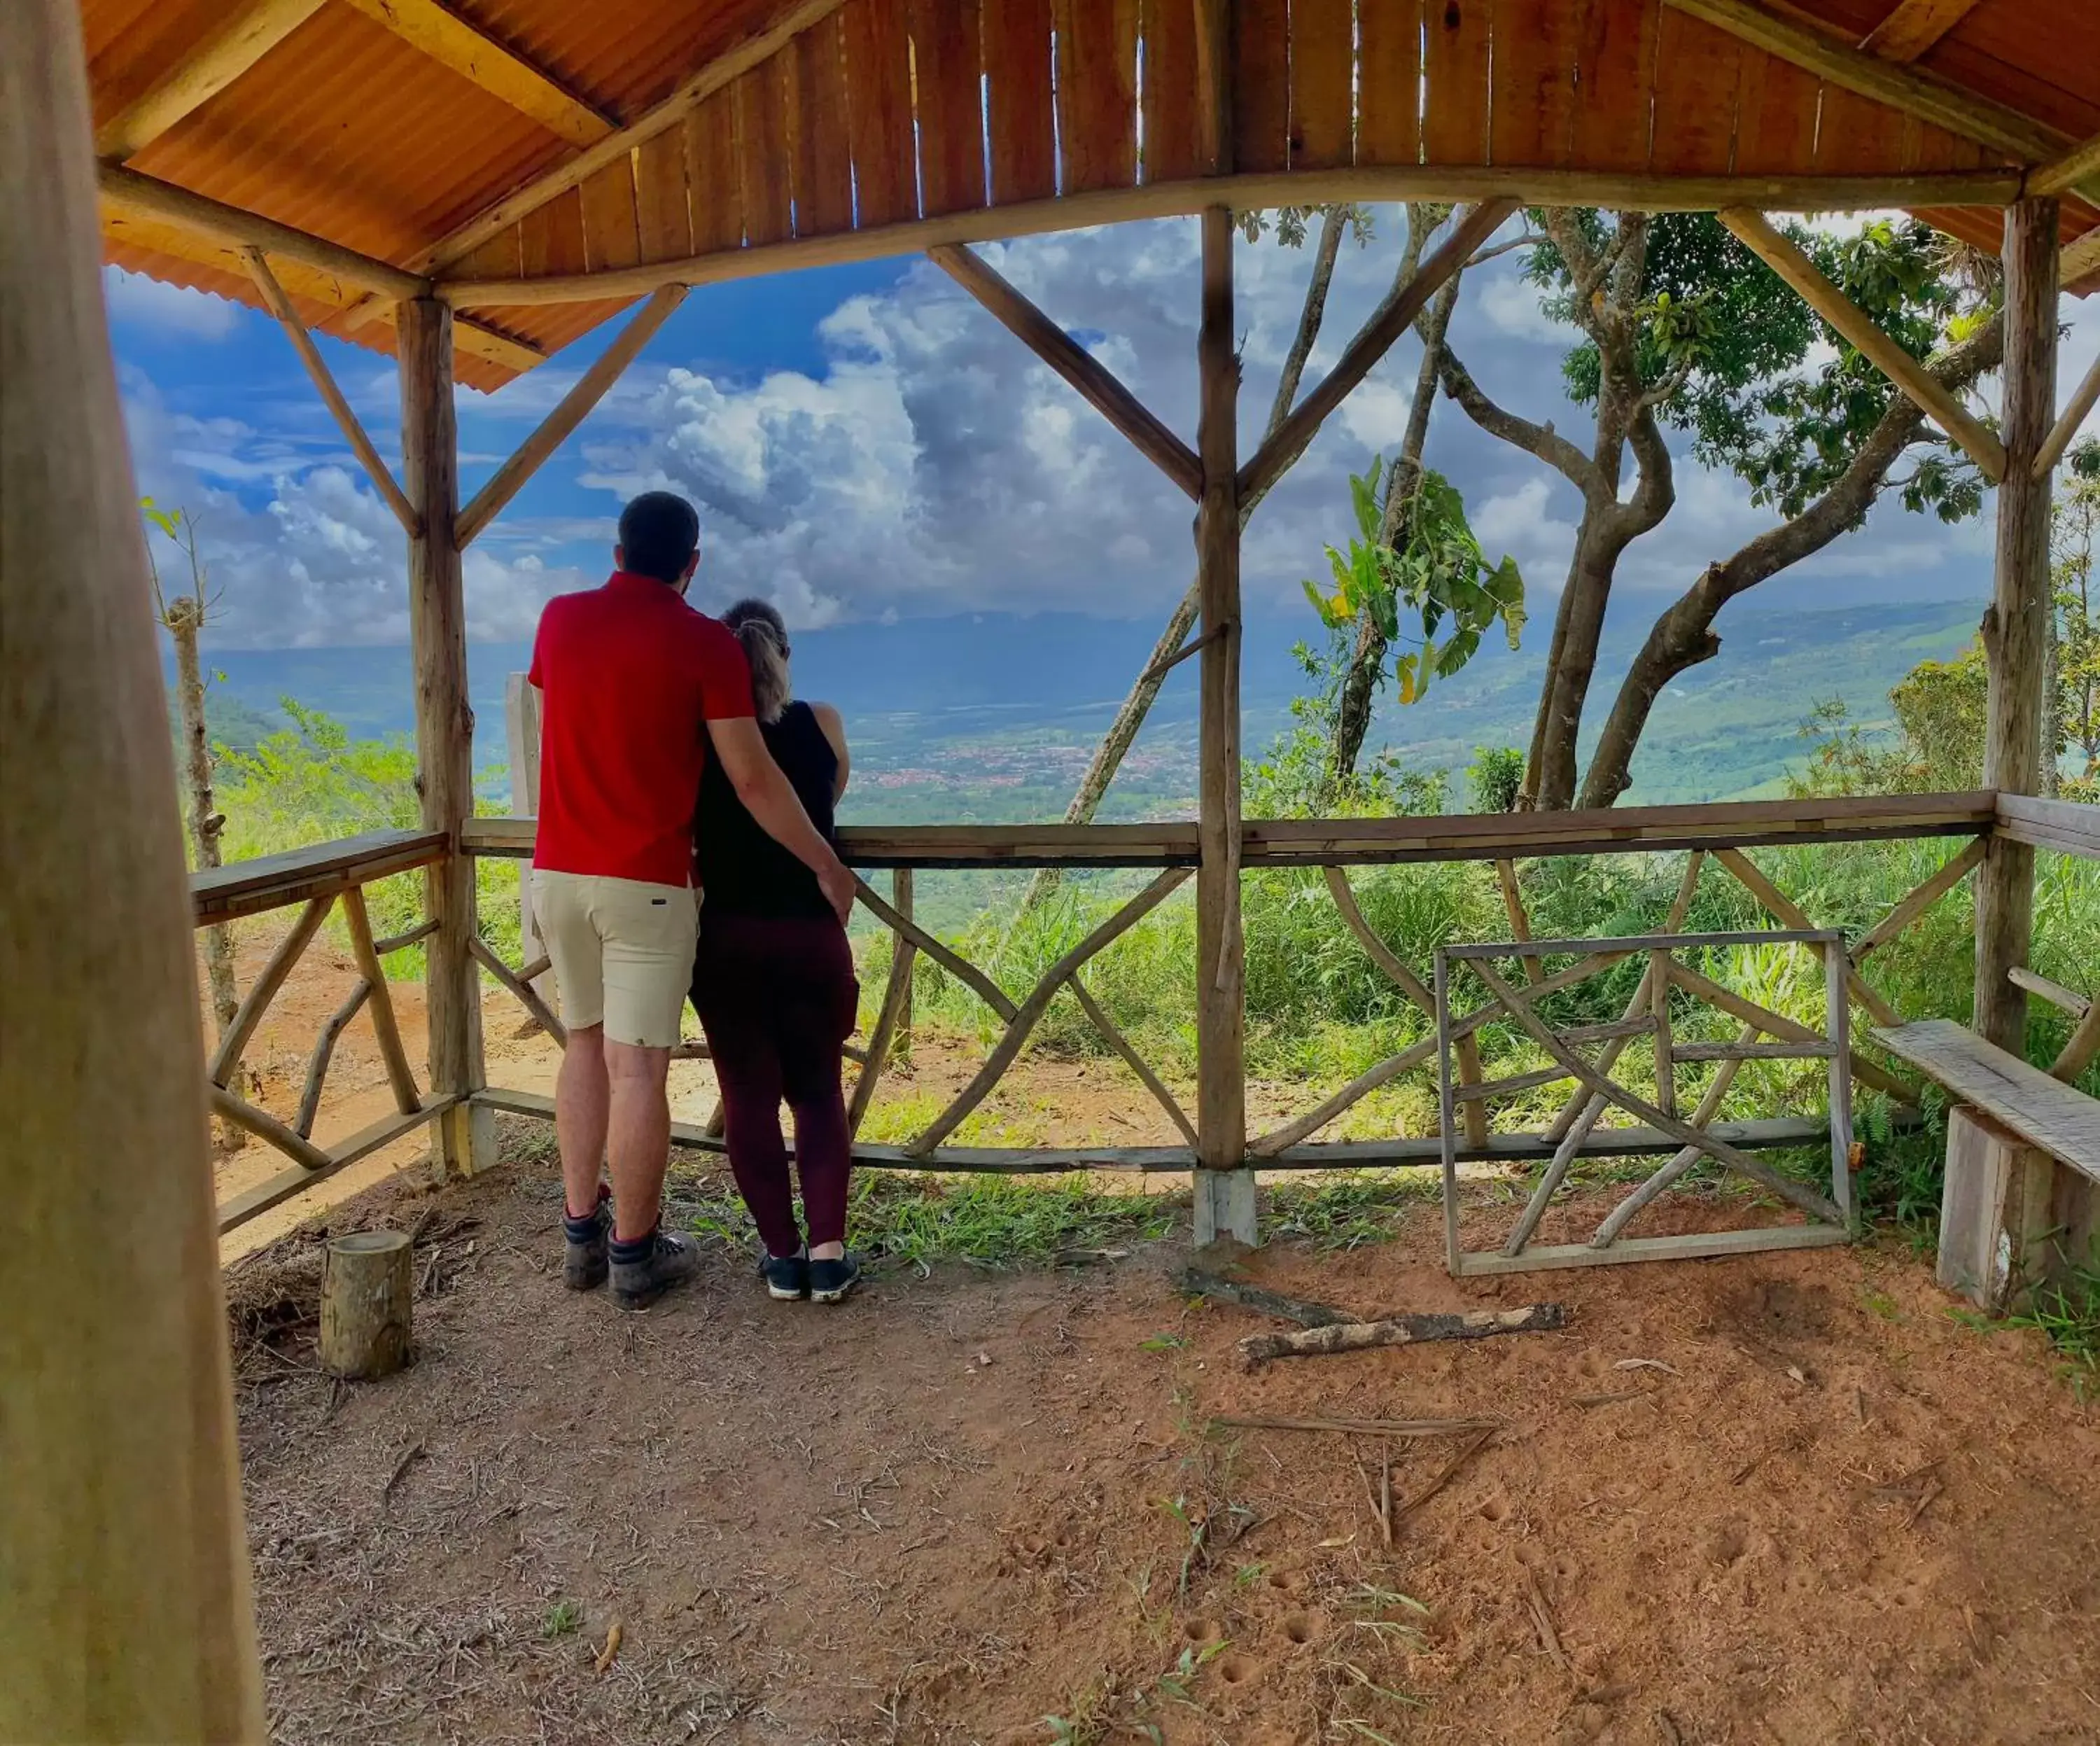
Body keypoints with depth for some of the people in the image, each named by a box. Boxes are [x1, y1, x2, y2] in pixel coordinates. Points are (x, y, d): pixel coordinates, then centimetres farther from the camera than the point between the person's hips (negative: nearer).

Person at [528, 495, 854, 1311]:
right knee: (637, 1066, 0)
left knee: (586, 1042, 18)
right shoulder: (704, 642, -9)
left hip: (557, 871, 6)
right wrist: (827, 865, 0)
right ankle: (635, 1254, 11)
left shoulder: (558, 619, 7)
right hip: (645, 882, -5)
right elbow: (753, 781, -10)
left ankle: (583, 1233, 23)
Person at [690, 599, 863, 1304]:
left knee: (749, 1095, 10)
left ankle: (783, 1254, 10)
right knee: (818, 1092, 12)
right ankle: (827, 1252, 2)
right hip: (813, 936, 1)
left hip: (728, 939, 0)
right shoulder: (823, 722, 1)